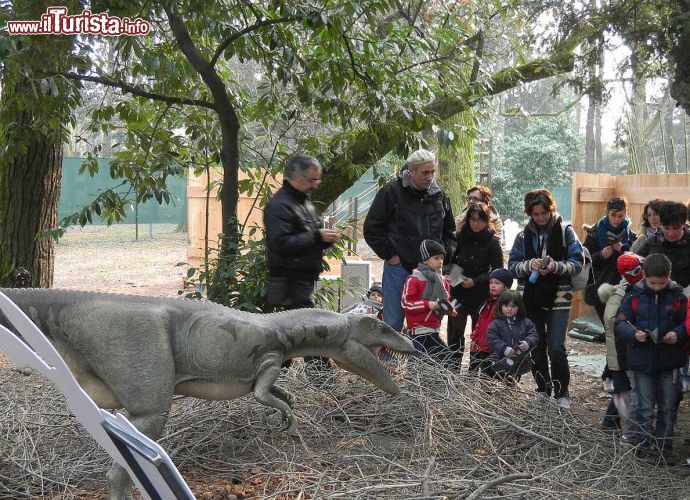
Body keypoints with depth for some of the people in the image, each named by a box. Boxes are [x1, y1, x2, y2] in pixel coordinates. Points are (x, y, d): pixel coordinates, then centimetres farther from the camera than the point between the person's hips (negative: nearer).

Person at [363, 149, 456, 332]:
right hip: (398, 267, -4)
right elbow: (371, 229, -4)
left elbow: (449, 231, 22)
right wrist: (389, 255, -7)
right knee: (393, 324, 1)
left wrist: (444, 254, 8)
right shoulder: (392, 192, -5)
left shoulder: (439, 196, 9)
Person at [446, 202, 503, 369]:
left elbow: (498, 270, -5)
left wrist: (475, 281, -14)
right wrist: (452, 273, -8)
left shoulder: (492, 242, -4)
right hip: (459, 292, 1)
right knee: (455, 332, -2)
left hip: (481, 295, -1)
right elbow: (448, 260, 12)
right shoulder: (459, 237, 1)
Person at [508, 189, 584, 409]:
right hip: (531, 298, 3)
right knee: (537, 346, 11)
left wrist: (556, 266, -21)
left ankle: (562, 392, 5)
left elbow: (577, 263, -5)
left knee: (556, 347, -9)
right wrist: (530, 265, -16)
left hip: (558, 298, -3)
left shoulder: (565, 232, -1)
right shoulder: (523, 236, 7)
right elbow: (512, 265, 3)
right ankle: (543, 388, 25)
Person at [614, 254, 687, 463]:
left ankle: (665, 449, 21)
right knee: (645, 408, 8)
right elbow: (620, 323, -3)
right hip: (643, 361, -1)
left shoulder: (677, 296, -3)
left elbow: (686, 324, 1)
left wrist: (678, 334, -19)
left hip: (669, 362, 1)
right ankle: (645, 447, 19)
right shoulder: (634, 296, -4)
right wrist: (633, 333, -21)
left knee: (668, 408, 10)